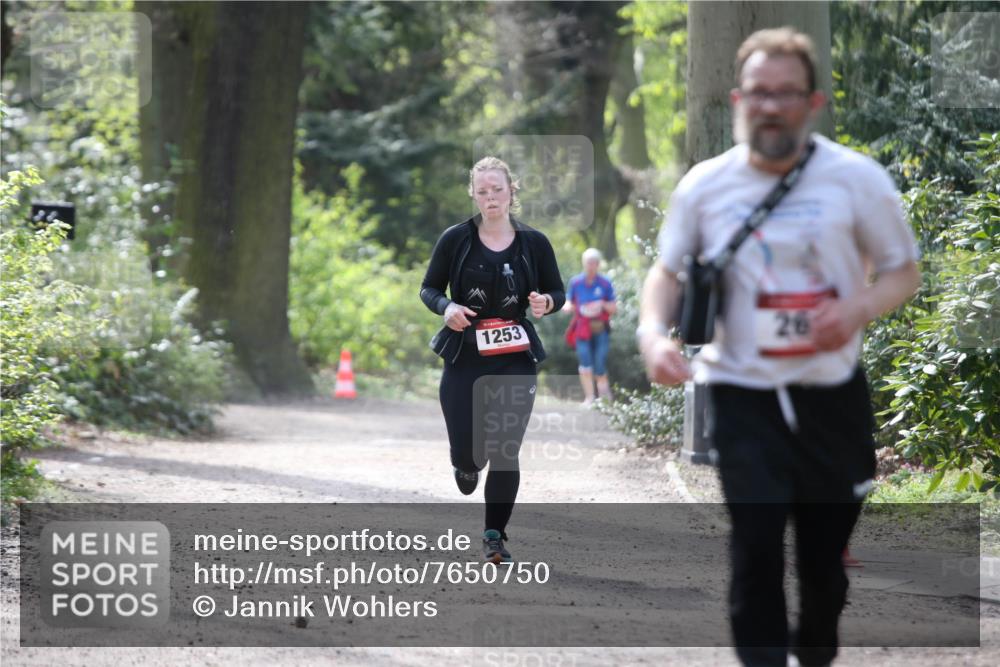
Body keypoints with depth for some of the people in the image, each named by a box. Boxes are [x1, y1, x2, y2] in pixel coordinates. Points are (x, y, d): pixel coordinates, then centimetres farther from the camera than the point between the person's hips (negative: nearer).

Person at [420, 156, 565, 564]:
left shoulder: (533, 243, 0)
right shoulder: (456, 239, -3)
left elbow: (558, 292, 10)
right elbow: (429, 288, 5)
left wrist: (546, 302, -14)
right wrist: (446, 307, -17)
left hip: (515, 360, 0)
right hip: (465, 358, 0)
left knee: (505, 453, -4)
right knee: (466, 450, -2)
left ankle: (495, 536, 9)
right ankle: (468, 464, 37)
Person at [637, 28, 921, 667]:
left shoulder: (856, 178, -6)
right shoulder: (704, 186, -1)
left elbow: (904, 272, 2)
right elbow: (668, 271, 12)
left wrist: (859, 308, -19)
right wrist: (655, 334, -9)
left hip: (833, 393, 0)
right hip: (742, 394, 0)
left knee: (826, 551, 11)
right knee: (757, 546, -14)